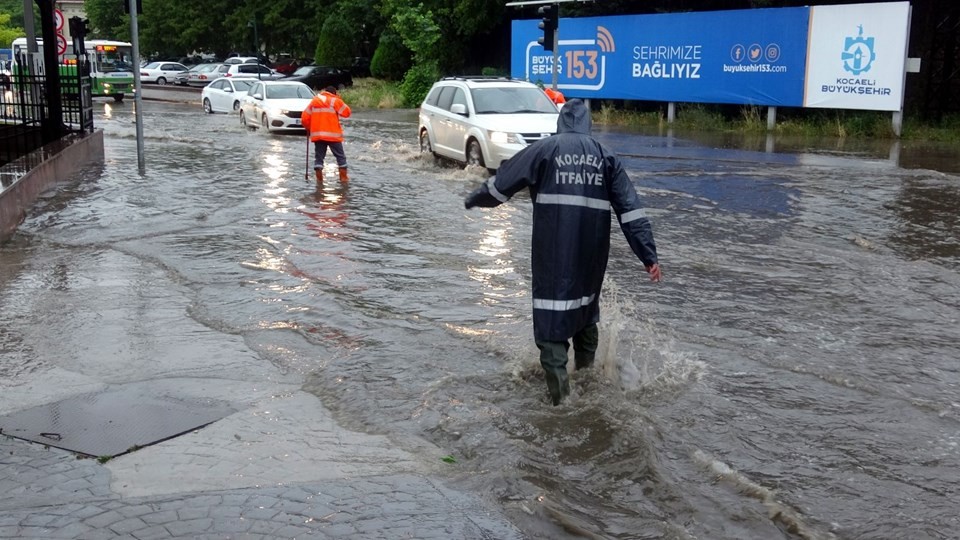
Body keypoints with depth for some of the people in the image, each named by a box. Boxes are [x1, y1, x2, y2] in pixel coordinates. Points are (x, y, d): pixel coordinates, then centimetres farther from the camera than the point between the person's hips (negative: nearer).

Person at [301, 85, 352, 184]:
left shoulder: (314, 101, 14)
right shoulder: (335, 100, -1)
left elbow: (304, 118, 11)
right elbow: (346, 112, -1)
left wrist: (308, 128, 26)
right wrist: (339, 101, 10)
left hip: (317, 134, 4)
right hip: (333, 135, -4)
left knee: (318, 157, 8)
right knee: (341, 156, 6)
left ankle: (319, 180, 2)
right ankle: (344, 178, 2)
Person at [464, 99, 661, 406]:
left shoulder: (544, 149, 3)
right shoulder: (606, 156, 10)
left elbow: (501, 184, 5)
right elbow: (631, 209, 3)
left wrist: (473, 200, 24)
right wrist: (649, 256, 2)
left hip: (553, 251, -3)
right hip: (592, 252, 4)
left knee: (552, 316, -1)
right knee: (586, 308, 23)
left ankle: (559, 393, -10)